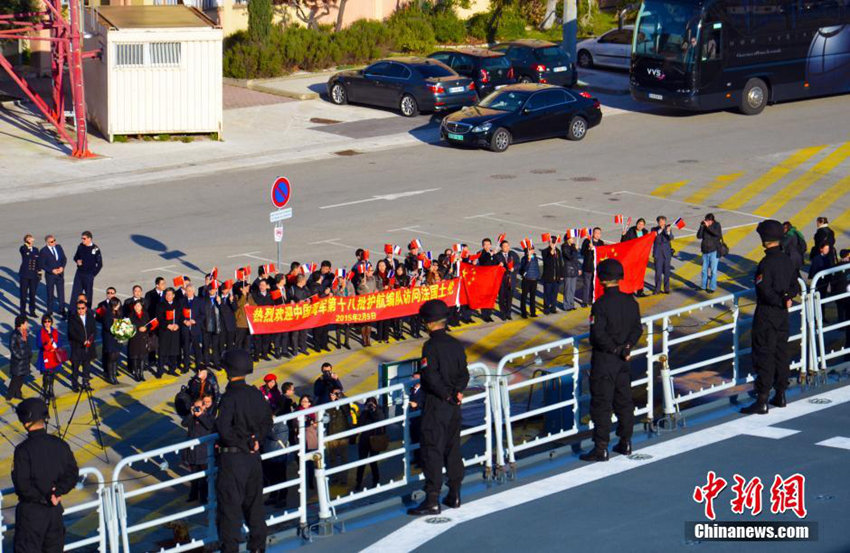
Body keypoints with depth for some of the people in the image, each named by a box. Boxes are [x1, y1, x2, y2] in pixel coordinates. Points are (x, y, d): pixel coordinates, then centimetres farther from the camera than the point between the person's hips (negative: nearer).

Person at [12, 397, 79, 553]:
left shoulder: (23, 450, -17)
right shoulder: (60, 445, 0)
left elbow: (22, 484, -20)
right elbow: (72, 474, 2)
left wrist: (43, 498, -11)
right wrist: (57, 492, -7)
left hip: (31, 510, -5)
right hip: (55, 510, 5)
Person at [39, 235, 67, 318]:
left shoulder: (58, 247, 1)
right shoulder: (43, 251, -13)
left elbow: (64, 259, 7)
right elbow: (41, 265, -11)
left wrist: (62, 267, -10)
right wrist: (52, 270, -18)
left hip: (60, 273, 4)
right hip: (50, 275, -4)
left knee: (61, 292, 5)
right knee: (50, 293, 9)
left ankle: (62, 310, 15)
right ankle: (49, 310, 23)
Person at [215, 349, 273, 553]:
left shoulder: (229, 397, -19)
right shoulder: (256, 394, 1)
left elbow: (223, 430, -24)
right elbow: (267, 423, 11)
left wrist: (243, 443, -10)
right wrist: (253, 439, 5)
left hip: (232, 457, -7)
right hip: (253, 456, 7)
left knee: (230, 505, 2)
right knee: (254, 502, 17)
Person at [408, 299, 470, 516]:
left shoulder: (431, 346, -16)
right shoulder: (456, 344, 7)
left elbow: (431, 377, -22)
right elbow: (464, 374, 8)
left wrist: (448, 395, -12)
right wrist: (456, 392, -3)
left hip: (436, 404, -7)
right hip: (454, 407, 7)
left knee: (432, 451, -5)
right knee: (453, 449, 15)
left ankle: (432, 500, -6)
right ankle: (454, 495, 22)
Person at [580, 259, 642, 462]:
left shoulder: (601, 304, -19)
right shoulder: (630, 301, 2)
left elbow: (598, 334, -22)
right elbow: (637, 329, 6)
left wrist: (615, 348, -11)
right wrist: (626, 346, -1)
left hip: (604, 359, -7)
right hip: (623, 360, 7)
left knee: (601, 404, -2)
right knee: (623, 400, 16)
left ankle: (601, 448, -1)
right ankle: (625, 442, 23)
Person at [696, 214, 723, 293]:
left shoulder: (717, 225, -4)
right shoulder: (704, 226, 3)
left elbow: (717, 233, -23)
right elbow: (699, 236, -3)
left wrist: (708, 226, -27)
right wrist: (701, 227, -14)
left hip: (714, 251, -4)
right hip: (705, 251, 4)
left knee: (713, 270, -5)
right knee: (704, 270, 11)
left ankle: (712, 287, -1)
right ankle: (703, 286, 22)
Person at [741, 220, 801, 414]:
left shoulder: (766, 263, -19)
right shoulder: (787, 260, 6)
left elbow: (765, 291, -24)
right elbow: (795, 287, 13)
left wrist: (781, 301, -11)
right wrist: (786, 297, -1)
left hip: (766, 315, -8)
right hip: (782, 315, 8)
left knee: (764, 356, -5)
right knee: (781, 353, 15)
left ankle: (762, 401, -5)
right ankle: (780, 395, 23)